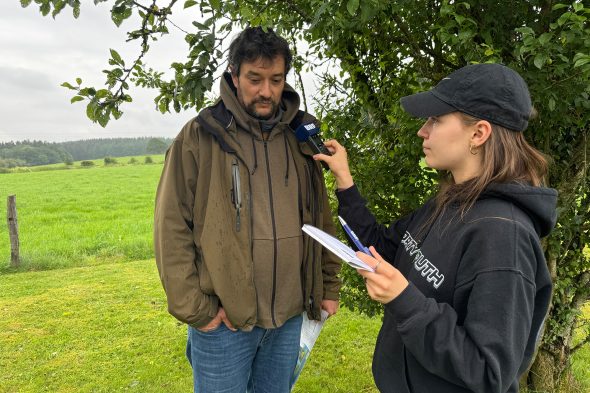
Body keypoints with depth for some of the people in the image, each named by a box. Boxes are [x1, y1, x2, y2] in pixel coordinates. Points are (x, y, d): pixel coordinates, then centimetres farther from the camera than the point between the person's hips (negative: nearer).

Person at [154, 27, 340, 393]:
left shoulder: (300, 137, 5)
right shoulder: (200, 136, -8)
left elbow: (321, 219, 10)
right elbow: (172, 228, -9)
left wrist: (329, 285, 9)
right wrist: (194, 308, -11)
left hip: (290, 315, 4)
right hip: (223, 319, -3)